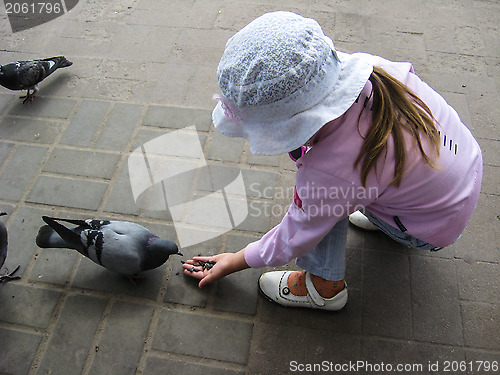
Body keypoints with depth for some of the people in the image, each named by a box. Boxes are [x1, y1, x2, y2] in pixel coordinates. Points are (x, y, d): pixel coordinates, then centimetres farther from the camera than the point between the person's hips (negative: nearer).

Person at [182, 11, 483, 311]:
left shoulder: (331, 170, -37)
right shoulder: (363, 64, -21)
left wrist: (234, 262, 0)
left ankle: (325, 285, 3)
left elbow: (292, 241, -18)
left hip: (439, 228, -6)